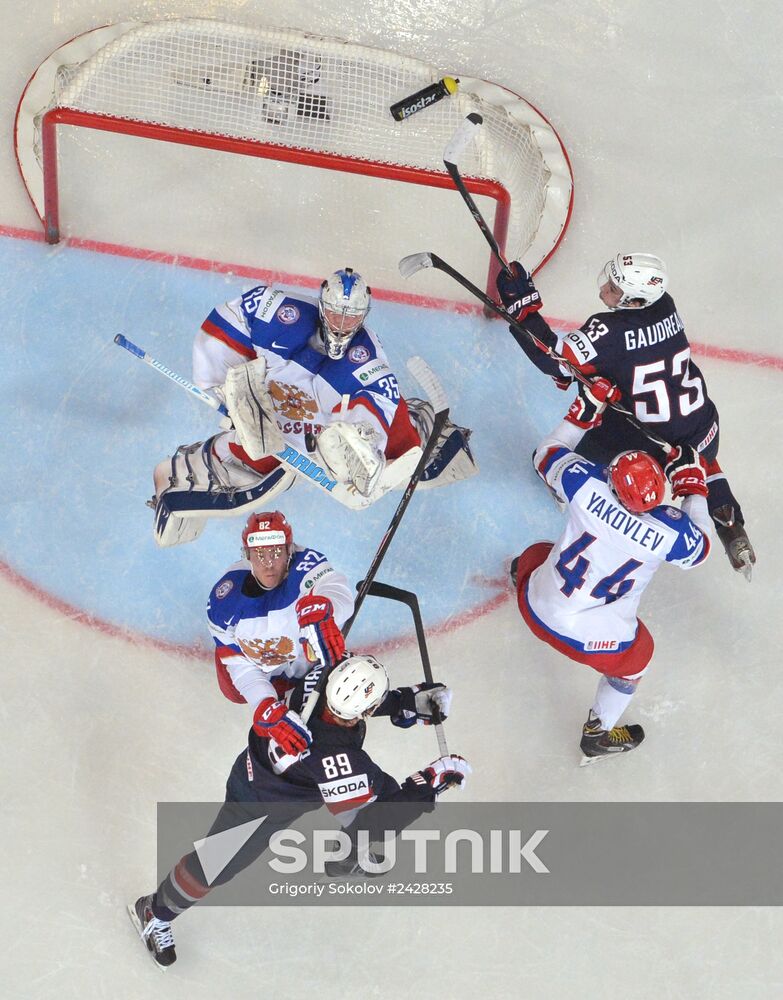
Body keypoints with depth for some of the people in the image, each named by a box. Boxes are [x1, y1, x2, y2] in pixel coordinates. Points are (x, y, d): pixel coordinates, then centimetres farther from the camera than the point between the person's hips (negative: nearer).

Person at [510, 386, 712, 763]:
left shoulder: (588, 483, -23)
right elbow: (699, 548, 1)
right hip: (592, 638, -3)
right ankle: (598, 734, 50)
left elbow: (547, 455, -2)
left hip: (536, 607, 3)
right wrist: (693, 487, 3)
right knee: (636, 655, 32)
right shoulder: (671, 530, -25)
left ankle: (523, 573, 75)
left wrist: (586, 409, 3)